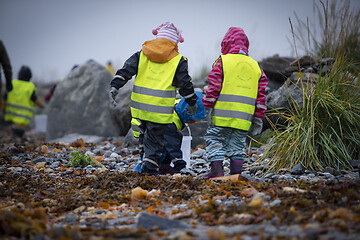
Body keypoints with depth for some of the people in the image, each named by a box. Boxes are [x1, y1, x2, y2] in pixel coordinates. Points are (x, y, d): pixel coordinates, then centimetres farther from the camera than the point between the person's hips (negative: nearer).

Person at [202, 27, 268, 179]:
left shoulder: (222, 62, -1)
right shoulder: (256, 66, 13)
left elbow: (213, 88, -7)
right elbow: (261, 95, 12)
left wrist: (208, 108, 0)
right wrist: (258, 119, 16)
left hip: (223, 114, -4)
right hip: (244, 117, 4)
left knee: (214, 138, 5)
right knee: (237, 143, 12)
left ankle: (216, 170, -6)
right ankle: (236, 172, 7)